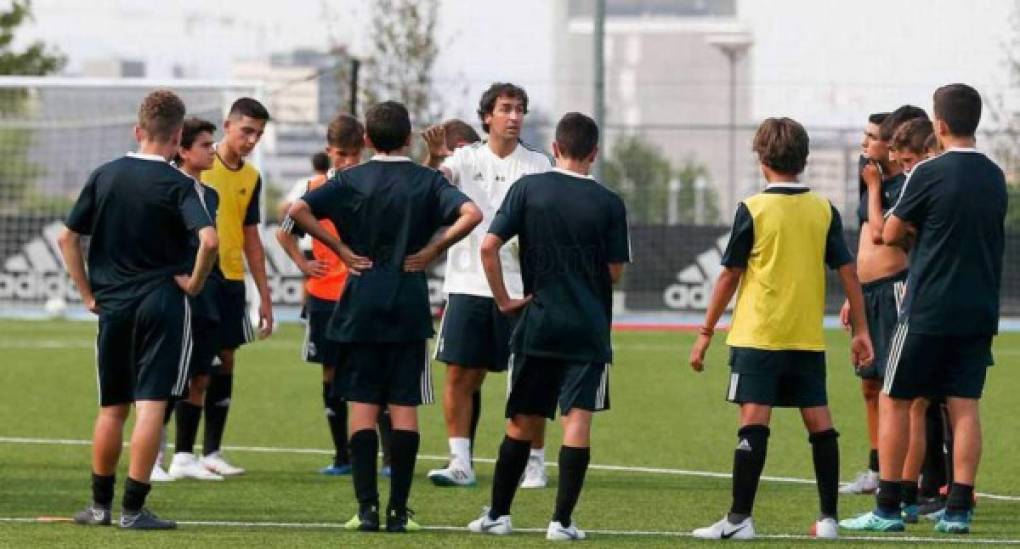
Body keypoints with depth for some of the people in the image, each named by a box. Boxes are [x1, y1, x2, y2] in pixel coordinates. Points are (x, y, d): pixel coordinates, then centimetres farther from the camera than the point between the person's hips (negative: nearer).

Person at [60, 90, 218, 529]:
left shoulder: (105, 176, 4)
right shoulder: (177, 185, -9)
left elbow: (67, 237, 7)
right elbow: (209, 239, -24)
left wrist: (88, 293, 11)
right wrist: (195, 282, -8)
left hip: (112, 307, 4)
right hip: (164, 303, -4)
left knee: (112, 408, 15)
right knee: (151, 407, -2)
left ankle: (100, 504, 22)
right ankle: (133, 508, -5)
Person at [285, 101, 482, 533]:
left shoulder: (351, 180, 1)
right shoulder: (427, 181, 0)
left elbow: (298, 210, -11)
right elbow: (471, 214, -15)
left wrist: (340, 248, -4)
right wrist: (433, 250, -6)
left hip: (360, 307, 0)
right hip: (409, 307, 0)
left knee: (362, 408, 3)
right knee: (404, 410, 3)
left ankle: (367, 508, -4)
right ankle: (398, 510, -1)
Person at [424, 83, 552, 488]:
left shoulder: (537, 165, 5)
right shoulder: (467, 158, 5)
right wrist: (434, 159, -33)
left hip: (520, 286, -1)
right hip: (468, 284, 1)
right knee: (460, 374, -1)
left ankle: (535, 465, 8)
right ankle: (460, 463, 4)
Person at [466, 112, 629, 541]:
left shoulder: (529, 188, -2)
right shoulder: (609, 203, -3)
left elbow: (489, 246, -8)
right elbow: (615, 272, 0)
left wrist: (504, 300, 1)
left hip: (537, 324, 2)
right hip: (588, 328, -2)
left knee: (522, 422, 12)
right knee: (578, 420, -2)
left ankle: (498, 514, 16)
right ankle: (562, 521, -7)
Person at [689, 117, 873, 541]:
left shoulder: (752, 210, -6)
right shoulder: (824, 210, 4)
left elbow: (730, 275, -3)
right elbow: (848, 271, 4)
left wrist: (706, 334, 4)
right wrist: (860, 330, 11)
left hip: (758, 335, -3)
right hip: (808, 339, 3)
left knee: (754, 422, -6)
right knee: (819, 423, 7)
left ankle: (740, 518, -8)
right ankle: (828, 518, 9)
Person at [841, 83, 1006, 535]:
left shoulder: (929, 173, -11)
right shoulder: (994, 177, 8)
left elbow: (891, 234, -2)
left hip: (928, 310, -5)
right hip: (980, 310, 5)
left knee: (895, 401, 4)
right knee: (964, 406, 5)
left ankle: (887, 509, 3)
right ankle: (959, 509, 0)